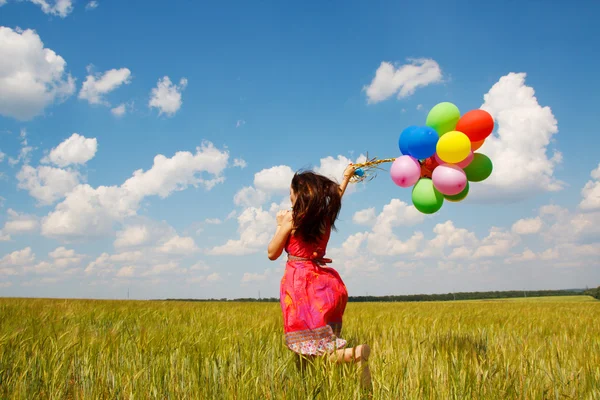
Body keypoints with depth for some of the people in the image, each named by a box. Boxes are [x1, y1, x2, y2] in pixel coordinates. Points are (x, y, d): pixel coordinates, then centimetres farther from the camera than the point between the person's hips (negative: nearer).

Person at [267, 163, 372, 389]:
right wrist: (346, 177, 43)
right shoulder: (326, 214, 6)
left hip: (300, 283, -6)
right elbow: (335, 197, 31)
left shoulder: (291, 218, -7)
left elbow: (272, 254, 0)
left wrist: (279, 225, 7)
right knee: (323, 341, 14)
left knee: (309, 348, -8)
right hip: (322, 283, 6)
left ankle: (355, 354, -30)